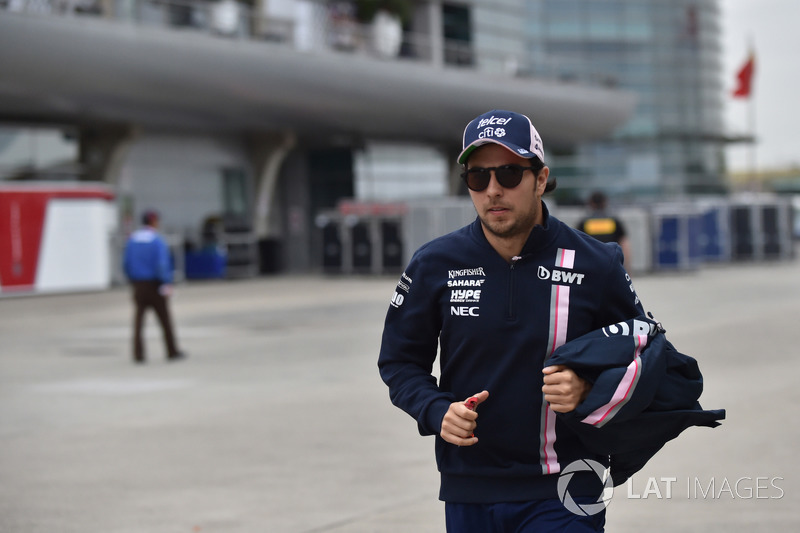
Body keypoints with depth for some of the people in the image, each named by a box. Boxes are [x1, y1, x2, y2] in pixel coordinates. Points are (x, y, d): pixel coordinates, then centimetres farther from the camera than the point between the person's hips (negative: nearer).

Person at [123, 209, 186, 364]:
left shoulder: (132, 240, 5)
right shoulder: (158, 241, -11)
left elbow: (126, 264, 6)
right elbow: (162, 265, -22)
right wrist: (167, 284, -21)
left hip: (139, 286, 4)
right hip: (155, 286, -4)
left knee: (139, 320, 2)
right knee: (164, 319, 8)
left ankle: (138, 354, -6)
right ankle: (172, 352, 16)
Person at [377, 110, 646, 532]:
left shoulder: (596, 266, -4)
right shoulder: (434, 265, 0)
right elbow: (399, 360, 10)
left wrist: (588, 390, -14)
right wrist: (438, 412, -8)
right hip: (467, 492, 2)